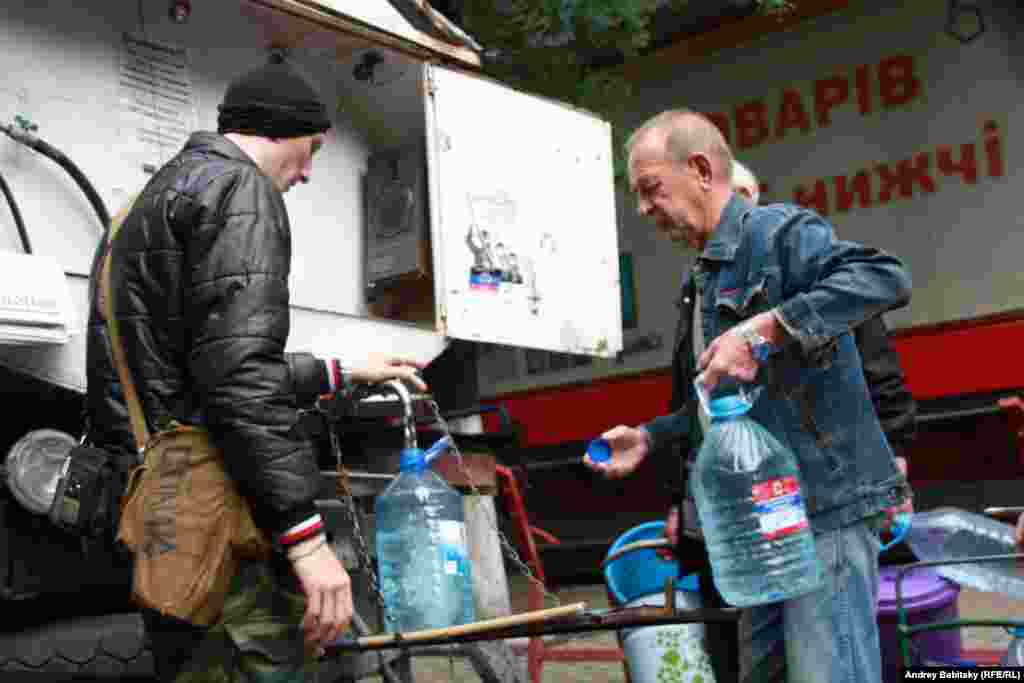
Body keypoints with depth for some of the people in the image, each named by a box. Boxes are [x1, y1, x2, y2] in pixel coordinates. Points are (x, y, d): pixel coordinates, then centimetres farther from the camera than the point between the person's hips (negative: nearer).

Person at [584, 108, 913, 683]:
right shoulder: (702, 282, 20)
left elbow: (886, 276, -25)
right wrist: (649, 439, 12)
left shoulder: (774, 230, -8)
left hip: (823, 504, -10)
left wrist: (765, 329, -29)